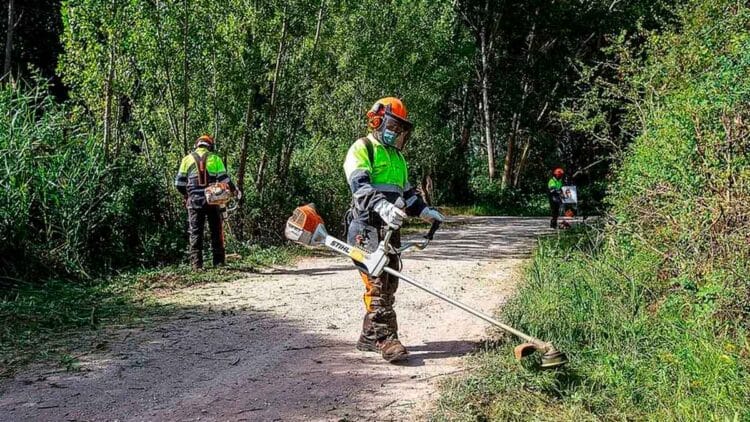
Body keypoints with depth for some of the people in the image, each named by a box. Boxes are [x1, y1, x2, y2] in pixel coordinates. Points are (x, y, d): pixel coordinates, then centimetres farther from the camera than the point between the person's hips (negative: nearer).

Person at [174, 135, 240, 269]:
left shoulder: (187, 159, 5)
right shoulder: (215, 158, 2)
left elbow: (179, 182, 4)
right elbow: (224, 179, -3)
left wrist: (186, 195, 21)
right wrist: (235, 191, 13)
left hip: (194, 201, 0)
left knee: (195, 233, 6)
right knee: (216, 232, 10)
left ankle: (196, 264, 2)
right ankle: (218, 262, 10)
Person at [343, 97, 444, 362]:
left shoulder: (396, 156, 27)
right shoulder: (362, 149, -2)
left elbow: (406, 191, 36)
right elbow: (360, 185, -19)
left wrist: (425, 211, 24)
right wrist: (382, 206, -35)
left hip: (390, 228, 9)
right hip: (367, 226, -9)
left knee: (388, 284, 7)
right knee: (377, 282, -13)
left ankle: (370, 337, 14)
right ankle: (386, 338, -15)